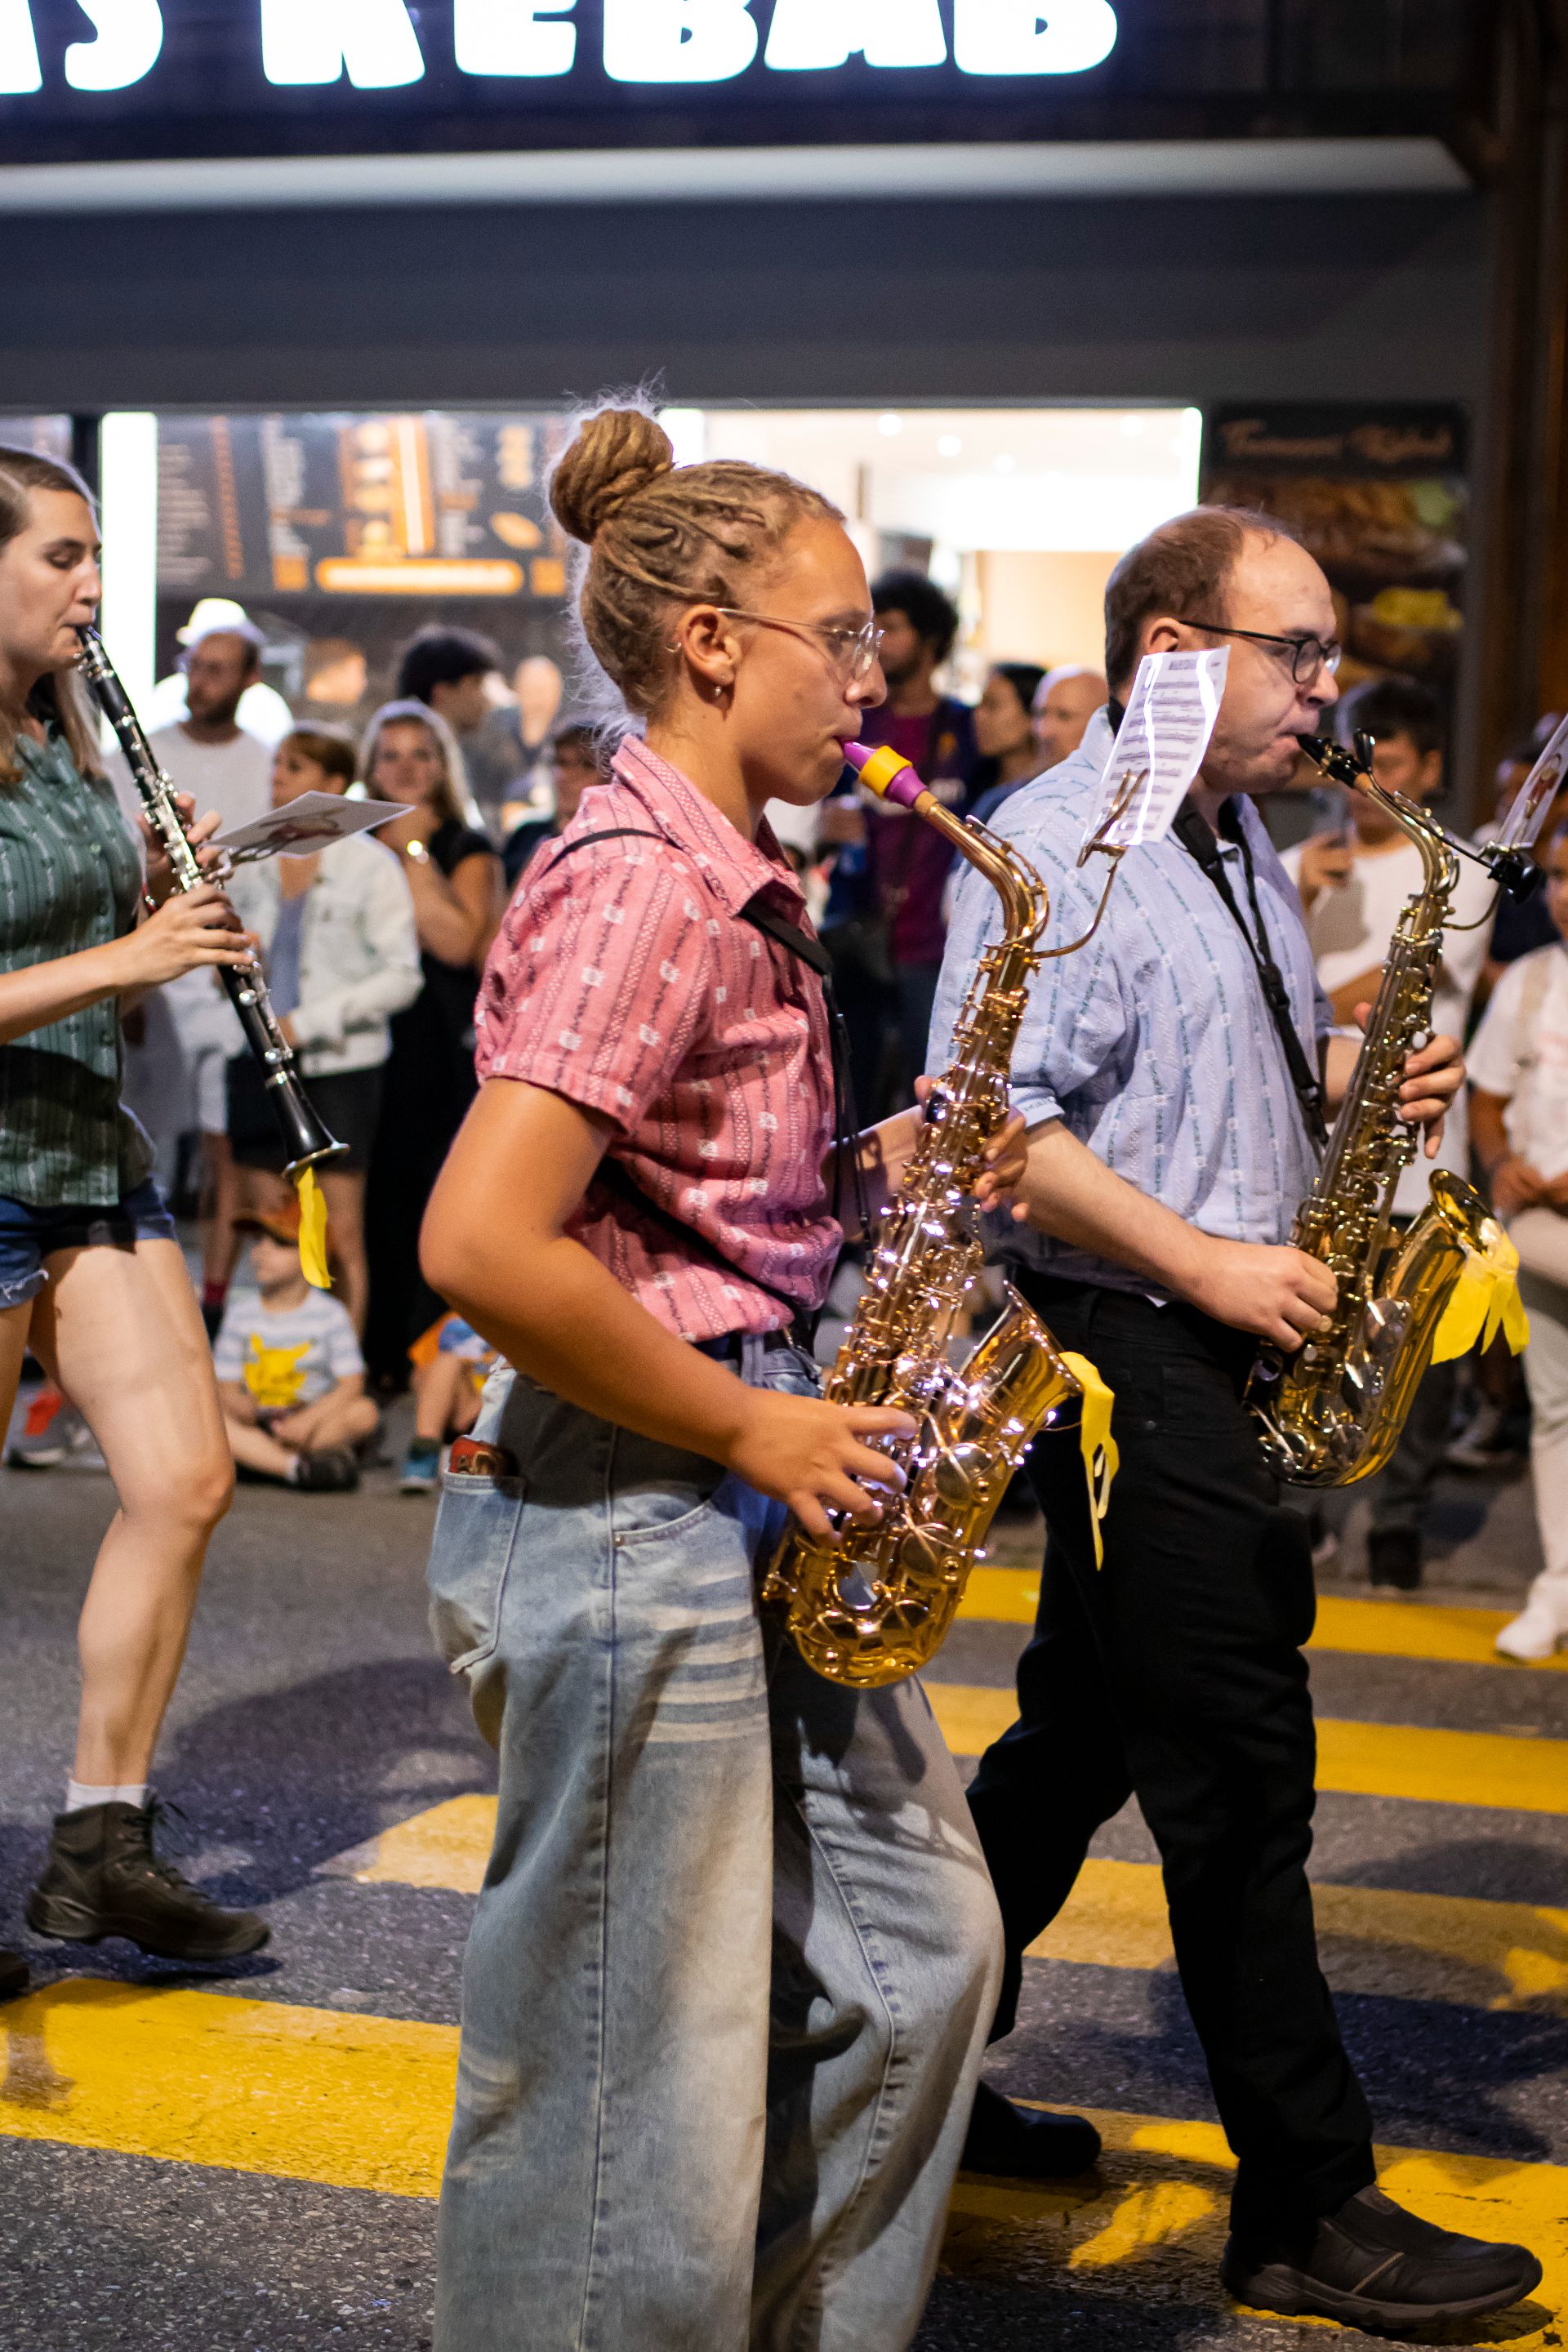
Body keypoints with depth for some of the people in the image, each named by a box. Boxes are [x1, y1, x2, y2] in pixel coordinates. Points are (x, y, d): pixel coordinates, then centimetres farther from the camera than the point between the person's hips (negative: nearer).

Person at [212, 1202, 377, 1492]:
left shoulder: (331, 1314, -2)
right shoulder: (240, 1311, 5)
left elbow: (351, 1386, -9)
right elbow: (226, 1386, 2)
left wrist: (308, 1420, -24)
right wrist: (241, 1405, -23)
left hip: (318, 1417, -1)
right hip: (257, 1423, 2)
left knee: (364, 1413, -31)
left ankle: (255, 1457, -29)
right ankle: (297, 1467, -39)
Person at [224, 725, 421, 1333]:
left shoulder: (371, 865, -3)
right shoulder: (251, 864, 11)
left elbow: (402, 976, -8)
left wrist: (307, 1022, -12)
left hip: (339, 1065, -4)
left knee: (342, 1232, -4)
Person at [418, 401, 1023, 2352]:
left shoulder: (730, 886, 13)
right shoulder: (639, 882, -18)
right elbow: (480, 1243, -27)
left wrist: (870, 1169, 5)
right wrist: (750, 1426, -18)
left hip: (744, 1518, 10)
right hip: (625, 1522, -10)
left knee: (916, 1953, 18)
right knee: (639, 2102, 2)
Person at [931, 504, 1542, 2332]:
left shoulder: (1237, 838, 15)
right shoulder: (1058, 846, -14)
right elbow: (994, 1126, -22)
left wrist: (1347, 1071, 5)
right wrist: (1206, 1265, -21)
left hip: (1202, 1353, 10)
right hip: (1121, 1345, -10)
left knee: (1090, 1729, 16)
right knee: (1240, 1766, -5)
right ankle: (1309, 2207, 5)